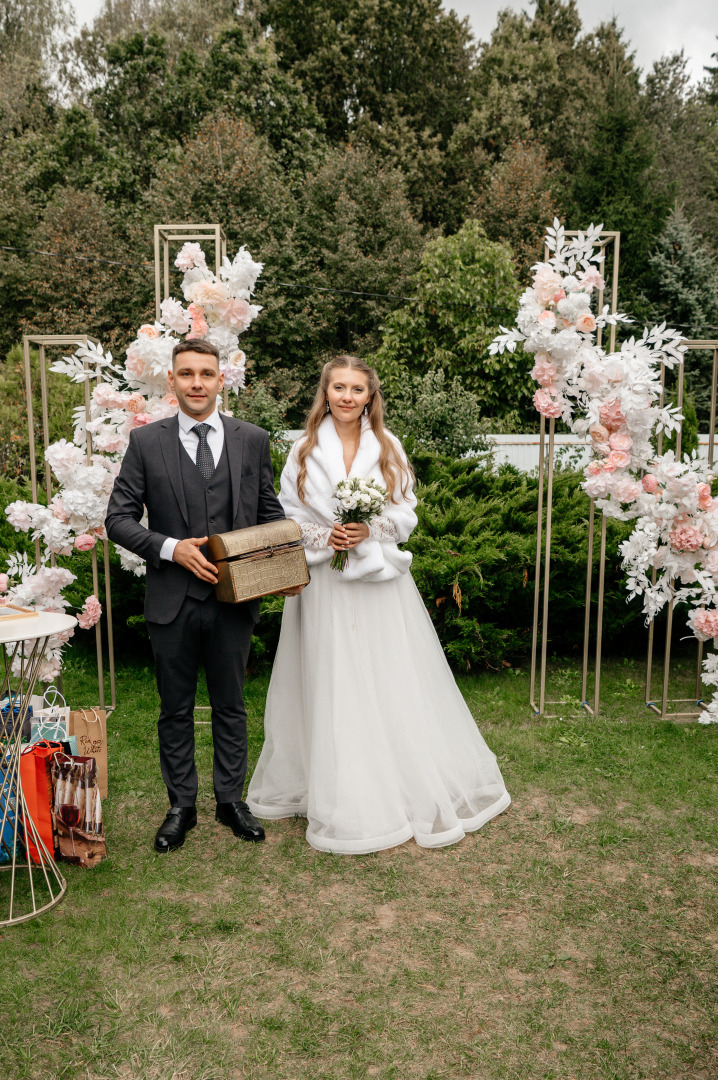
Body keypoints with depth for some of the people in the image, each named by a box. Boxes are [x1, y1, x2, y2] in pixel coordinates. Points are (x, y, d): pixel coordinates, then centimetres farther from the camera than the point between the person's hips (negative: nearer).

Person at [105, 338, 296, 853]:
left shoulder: (253, 440, 2)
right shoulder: (145, 441, -1)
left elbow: (271, 513, 8)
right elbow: (119, 518, -3)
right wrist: (172, 548, -17)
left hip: (234, 597, 1)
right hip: (173, 598, 0)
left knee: (231, 705, 15)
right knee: (176, 709, 13)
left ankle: (231, 799, 34)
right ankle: (181, 806, 32)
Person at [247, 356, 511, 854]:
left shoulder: (388, 447, 6)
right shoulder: (305, 449, 4)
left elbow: (406, 514, 5)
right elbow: (288, 515, 5)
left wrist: (371, 530, -13)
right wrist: (323, 536, -12)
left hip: (380, 582, 0)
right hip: (325, 584, 0)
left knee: (392, 685, 4)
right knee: (331, 689, 4)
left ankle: (414, 790, 21)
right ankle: (341, 796, 19)